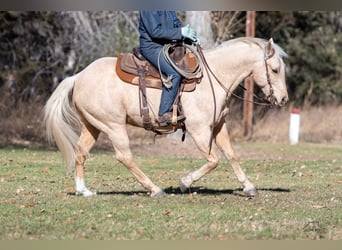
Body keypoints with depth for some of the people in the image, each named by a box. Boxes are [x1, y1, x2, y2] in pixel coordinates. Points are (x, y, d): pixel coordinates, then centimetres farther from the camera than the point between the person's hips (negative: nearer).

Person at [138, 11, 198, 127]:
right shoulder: (148, 9, -18)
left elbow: (176, 23, 21)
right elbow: (155, 31, -23)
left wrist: (187, 34, 2)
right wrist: (180, 32, -23)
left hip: (167, 46, 10)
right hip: (151, 47, -10)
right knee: (174, 73, -26)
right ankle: (164, 115, -24)